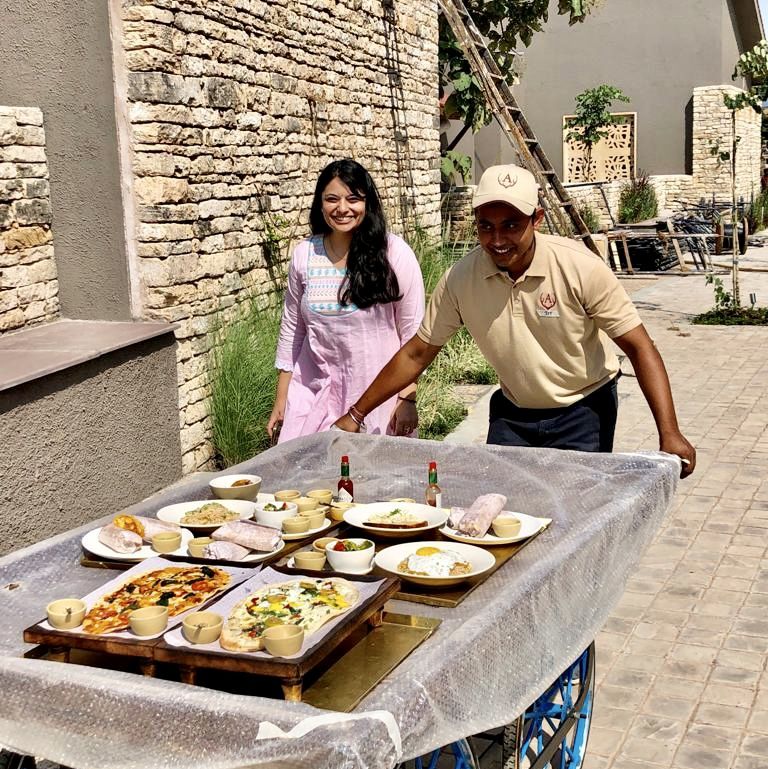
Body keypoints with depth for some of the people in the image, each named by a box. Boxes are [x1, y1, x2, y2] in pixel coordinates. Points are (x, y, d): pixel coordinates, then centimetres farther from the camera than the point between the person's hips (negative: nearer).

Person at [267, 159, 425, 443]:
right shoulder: (304, 254, 3)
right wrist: (281, 401, 9)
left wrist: (407, 398, -8)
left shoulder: (394, 253, -6)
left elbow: (413, 332, -4)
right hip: (315, 391, 3)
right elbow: (291, 330, 9)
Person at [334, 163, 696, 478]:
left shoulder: (580, 267, -23)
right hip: (512, 414, 3)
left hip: (582, 410, -2)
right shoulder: (460, 278, -15)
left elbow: (638, 347, -19)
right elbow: (416, 354, -4)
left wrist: (669, 434, -28)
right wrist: (355, 415, -4)